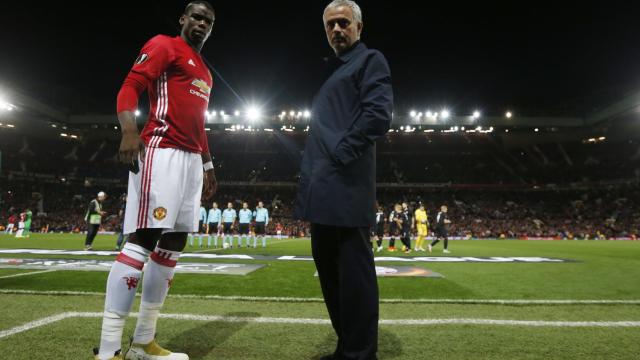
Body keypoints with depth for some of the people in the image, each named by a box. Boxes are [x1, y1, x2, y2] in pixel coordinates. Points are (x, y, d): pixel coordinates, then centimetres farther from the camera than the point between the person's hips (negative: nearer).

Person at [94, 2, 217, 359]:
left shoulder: (205, 72, 28)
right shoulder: (164, 45, 4)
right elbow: (130, 86, -9)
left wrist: (208, 166, 24)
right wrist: (130, 130, -27)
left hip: (192, 158, 9)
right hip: (162, 151, -9)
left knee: (173, 244, 7)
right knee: (142, 240, -14)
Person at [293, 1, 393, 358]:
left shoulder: (370, 60, 3)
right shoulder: (333, 70, 28)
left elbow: (378, 114, -13)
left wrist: (340, 155, -15)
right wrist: (313, 173, 14)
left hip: (346, 186, -10)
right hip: (323, 188, 10)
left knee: (354, 270, -6)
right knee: (329, 267, 13)